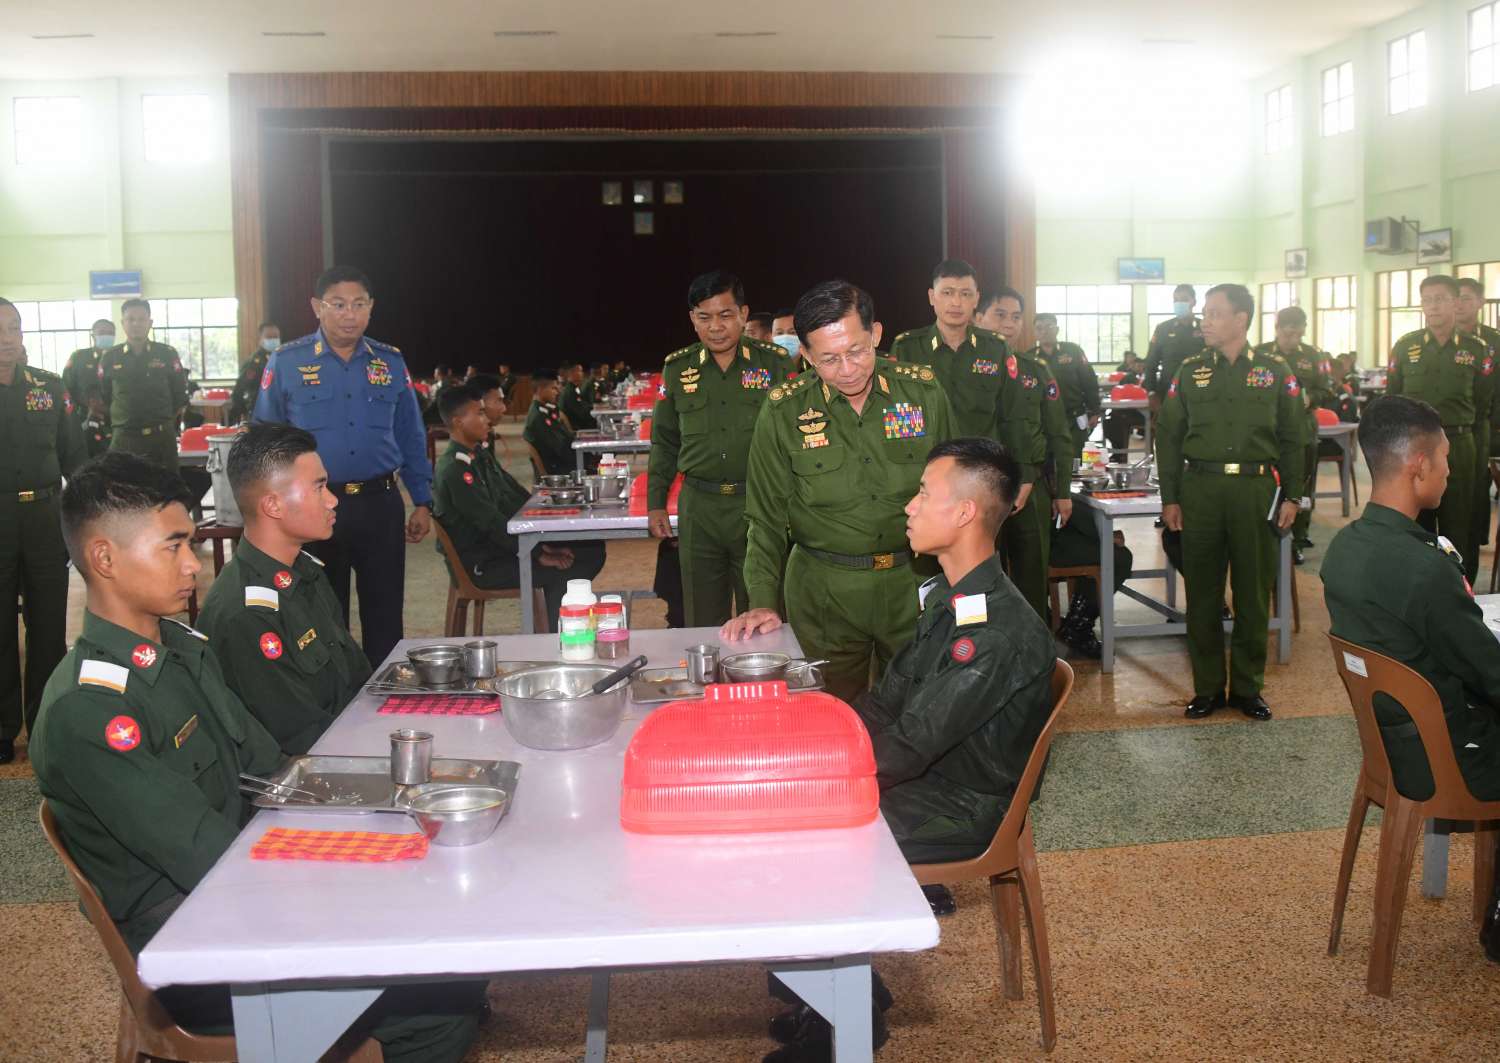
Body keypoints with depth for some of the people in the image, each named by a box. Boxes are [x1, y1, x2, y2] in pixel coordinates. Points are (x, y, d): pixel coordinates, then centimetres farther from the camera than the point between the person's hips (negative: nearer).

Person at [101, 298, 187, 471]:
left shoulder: (167, 354, 3)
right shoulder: (110, 357, 5)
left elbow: (180, 396, 9)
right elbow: (102, 397, 13)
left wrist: (164, 422, 10)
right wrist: (116, 424, 10)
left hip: (161, 437, 0)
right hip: (123, 439, 0)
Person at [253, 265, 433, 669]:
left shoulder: (391, 363, 6)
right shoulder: (286, 363, -1)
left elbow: (411, 439, 11)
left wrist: (422, 502, 7)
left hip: (380, 504, 2)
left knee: (385, 617, 8)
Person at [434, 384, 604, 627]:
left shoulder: (481, 456, 11)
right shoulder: (453, 470, -19)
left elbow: (517, 496, 12)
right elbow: (491, 523, -23)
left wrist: (545, 543, 1)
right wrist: (539, 555, -23)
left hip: (507, 544, 9)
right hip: (481, 564, -9)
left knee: (592, 550, 2)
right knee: (561, 571, -23)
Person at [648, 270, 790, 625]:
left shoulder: (774, 364, -1)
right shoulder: (677, 368, 7)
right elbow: (664, 442, 14)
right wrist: (655, 503, 10)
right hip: (699, 507, 2)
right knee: (703, 621, 9)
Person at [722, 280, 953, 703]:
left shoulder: (923, 391, -2)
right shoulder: (783, 412, -4)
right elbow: (767, 517, 1)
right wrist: (764, 601, -7)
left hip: (914, 583, 1)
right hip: (824, 592, -1)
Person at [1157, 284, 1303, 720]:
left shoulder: (1275, 371, 5)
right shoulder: (1190, 372, 7)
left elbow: (1291, 438, 7)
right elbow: (1168, 438, 7)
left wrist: (1291, 495, 2)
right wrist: (1169, 498, 2)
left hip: (1256, 490, -1)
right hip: (1200, 488, 1)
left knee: (1254, 594, 5)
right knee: (1202, 594, 4)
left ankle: (1248, 687, 17)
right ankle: (1207, 687, 15)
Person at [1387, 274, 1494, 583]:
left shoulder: (1476, 350, 3)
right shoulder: (1405, 347, 4)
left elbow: (1483, 410, 5)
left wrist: (1482, 459, 2)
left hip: (1459, 450, 0)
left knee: (1458, 529, 5)